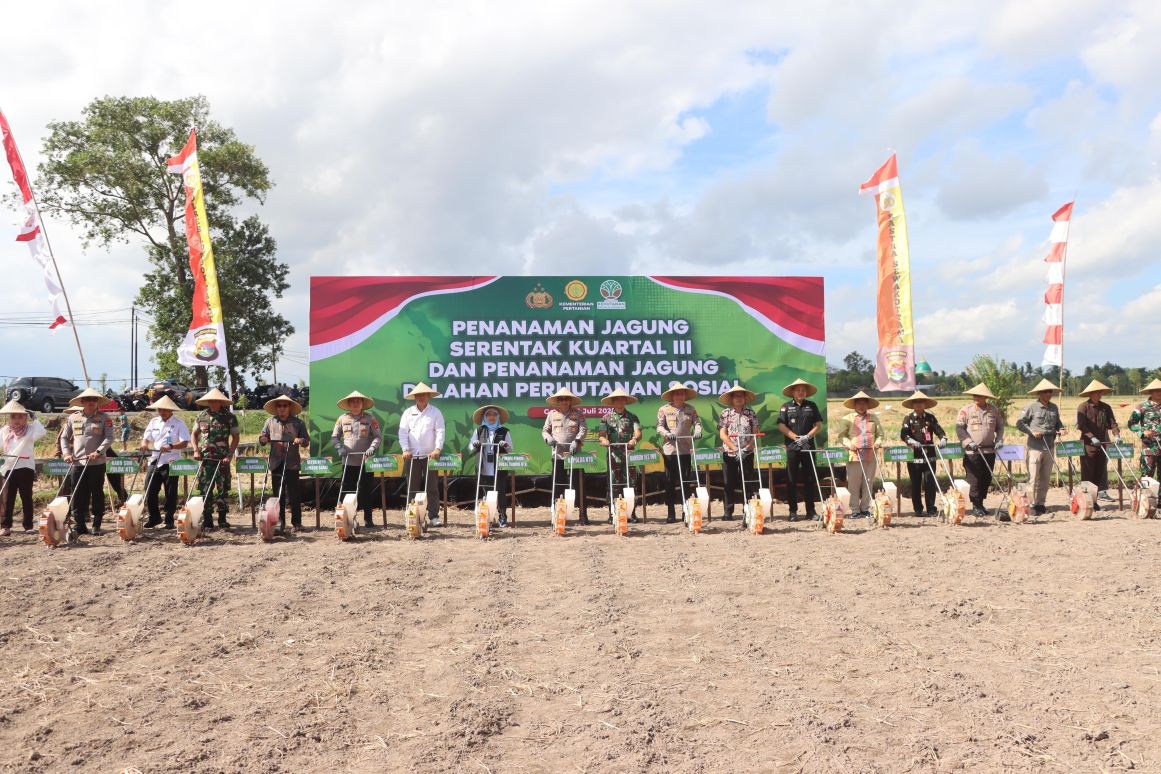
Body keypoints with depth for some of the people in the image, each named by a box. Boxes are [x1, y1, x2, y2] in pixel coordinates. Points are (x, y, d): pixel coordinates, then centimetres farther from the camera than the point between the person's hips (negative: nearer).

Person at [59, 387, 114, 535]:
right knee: (78, 495, 3)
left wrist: (98, 452, -19)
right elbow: (64, 437, 15)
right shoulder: (73, 418, 10)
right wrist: (66, 453, -1)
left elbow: (109, 438, -6)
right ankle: (80, 526, 9)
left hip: (97, 463, -2)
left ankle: (97, 525, 10)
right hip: (77, 462, 3)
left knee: (97, 494, 3)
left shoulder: (104, 418, 1)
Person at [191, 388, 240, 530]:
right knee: (204, 489, 2)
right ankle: (207, 521, 9)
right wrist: (196, 450, 1)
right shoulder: (202, 416, 8)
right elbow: (194, 434, 16)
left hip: (222, 459, -2)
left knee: (223, 489, 1)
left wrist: (230, 455, -11)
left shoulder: (229, 417, -1)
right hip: (205, 459, 2)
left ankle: (222, 520, 11)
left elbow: (235, 437, -1)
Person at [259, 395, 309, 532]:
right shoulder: (270, 421, 11)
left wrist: (301, 440, -17)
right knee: (278, 495, 7)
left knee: (294, 495, -2)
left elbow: (307, 440, 5)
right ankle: (280, 523, 14)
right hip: (276, 463, 2)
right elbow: (261, 440, 13)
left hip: (292, 463, -2)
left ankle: (296, 523, 3)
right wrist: (263, 440, -10)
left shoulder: (298, 422, 6)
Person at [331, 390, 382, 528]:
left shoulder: (370, 419, 3)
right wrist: (339, 448, -8)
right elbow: (334, 437, 10)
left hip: (365, 462, -1)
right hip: (348, 462, 1)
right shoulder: (342, 419, 8)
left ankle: (368, 519, 11)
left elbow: (378, 436, 1)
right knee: (347, 491, 2)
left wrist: (372, 448, -16)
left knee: (366, 491, 2)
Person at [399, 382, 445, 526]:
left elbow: (440, 432, -4)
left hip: (430, 455, -2)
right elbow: (403, 432, 4)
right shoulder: (408, 413, 9)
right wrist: (405, 449, -9)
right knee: (413, 487, 4)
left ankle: (434, 516, 4)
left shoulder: (435, 412, 4)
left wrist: (437, 449, -17)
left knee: (432, 487, -1)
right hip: (412, 455, 2)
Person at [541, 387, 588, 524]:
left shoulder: (578, 413, 6)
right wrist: (548, 438, -9)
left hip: (575, 454, -1)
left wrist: (577, 441, -20)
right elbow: (545, 430, 13)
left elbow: (583, 429, -3)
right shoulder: (552, 414, 10)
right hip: (558, 455, 1)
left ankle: (583, 515, 5)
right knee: (558, 486, 3)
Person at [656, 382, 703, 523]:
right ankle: (671, 514, 9)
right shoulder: (664, 409, 3)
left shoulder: (690, 409, 8)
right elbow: (659, 426, -3)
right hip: (670, 450, -1)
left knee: (687, 482, 4)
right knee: (670, 483, 3)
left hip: (686, 449, 1)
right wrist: (666, 433, -23)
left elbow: (697, 422, 2)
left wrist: (697, 431, -20)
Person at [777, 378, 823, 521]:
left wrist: (807, 436, -10)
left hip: (808, 446, 2)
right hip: (792, 447, -2)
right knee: (791, 480, 0)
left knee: (810, 479, 3)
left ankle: (811, 511, 9)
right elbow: (781, 426, -3)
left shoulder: (812, 406, 12)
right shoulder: (786, 407, 6)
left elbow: (818, 425, 6)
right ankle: (793, 511, 5)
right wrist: (796, 437, -12)